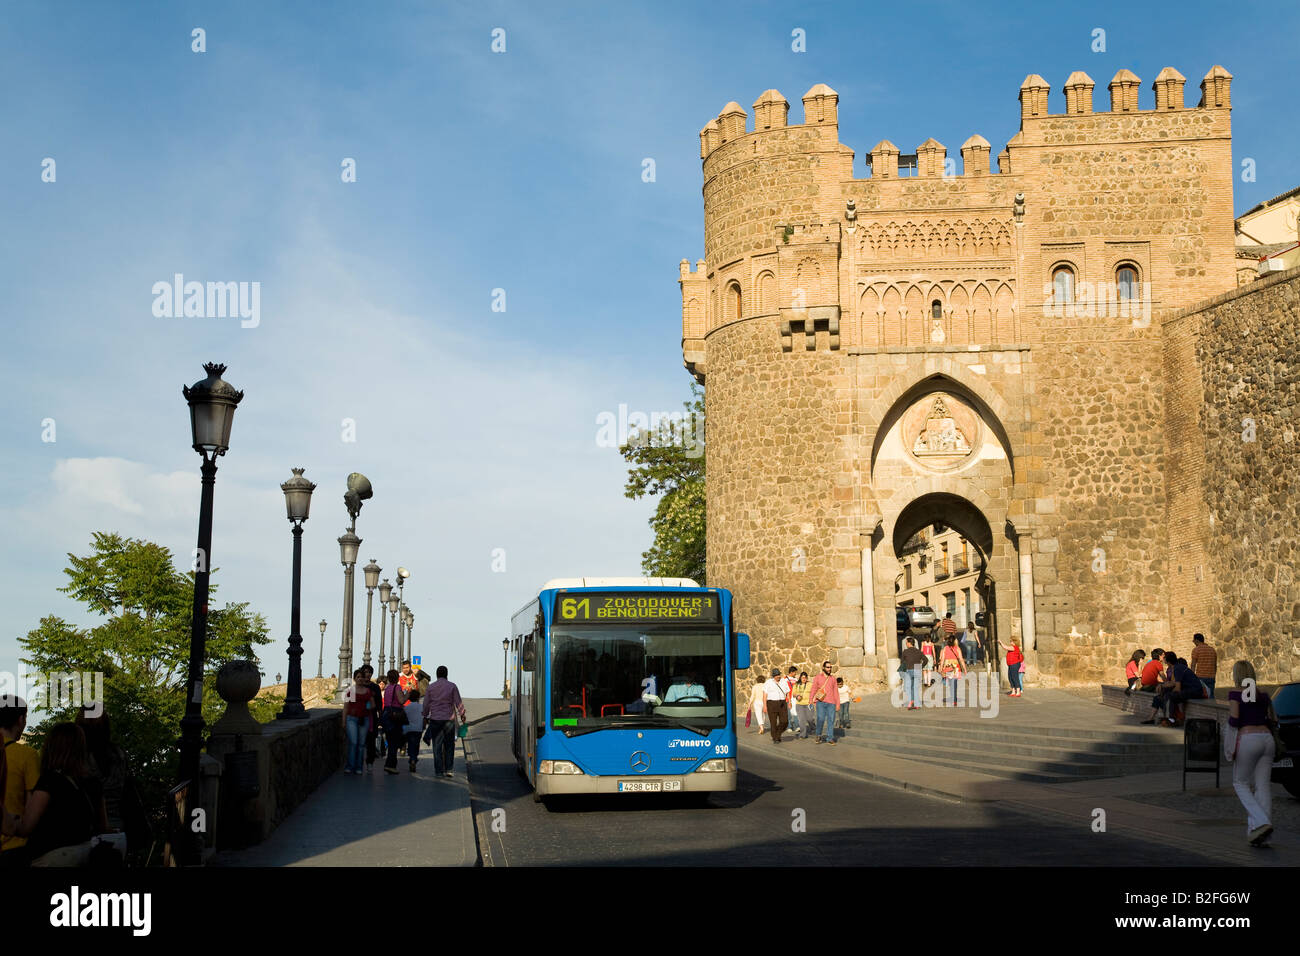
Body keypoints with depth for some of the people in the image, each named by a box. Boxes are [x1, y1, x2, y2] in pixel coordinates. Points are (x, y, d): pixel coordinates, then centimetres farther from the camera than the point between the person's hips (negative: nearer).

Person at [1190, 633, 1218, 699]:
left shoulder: (1196, 649, -4)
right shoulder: (1212, 650, 13)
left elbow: (1193, 665, -7)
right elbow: (1215, 666, 17)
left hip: (1200, 677, -5)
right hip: (1211, 678, 5)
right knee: (1211, 697, 6)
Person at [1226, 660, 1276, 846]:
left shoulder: (1236, 694, -3)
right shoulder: (1263, 695, 14)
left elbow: (1234, 720, -13)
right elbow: (1273, 719, 20)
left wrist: (1229, 718, 8)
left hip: (1248, 739, -5)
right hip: (1267, 738, 5)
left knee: (1240, 783, 7)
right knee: (1263, 785, 4)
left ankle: (1262, 822, -12)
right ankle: (1258, 832, -1)